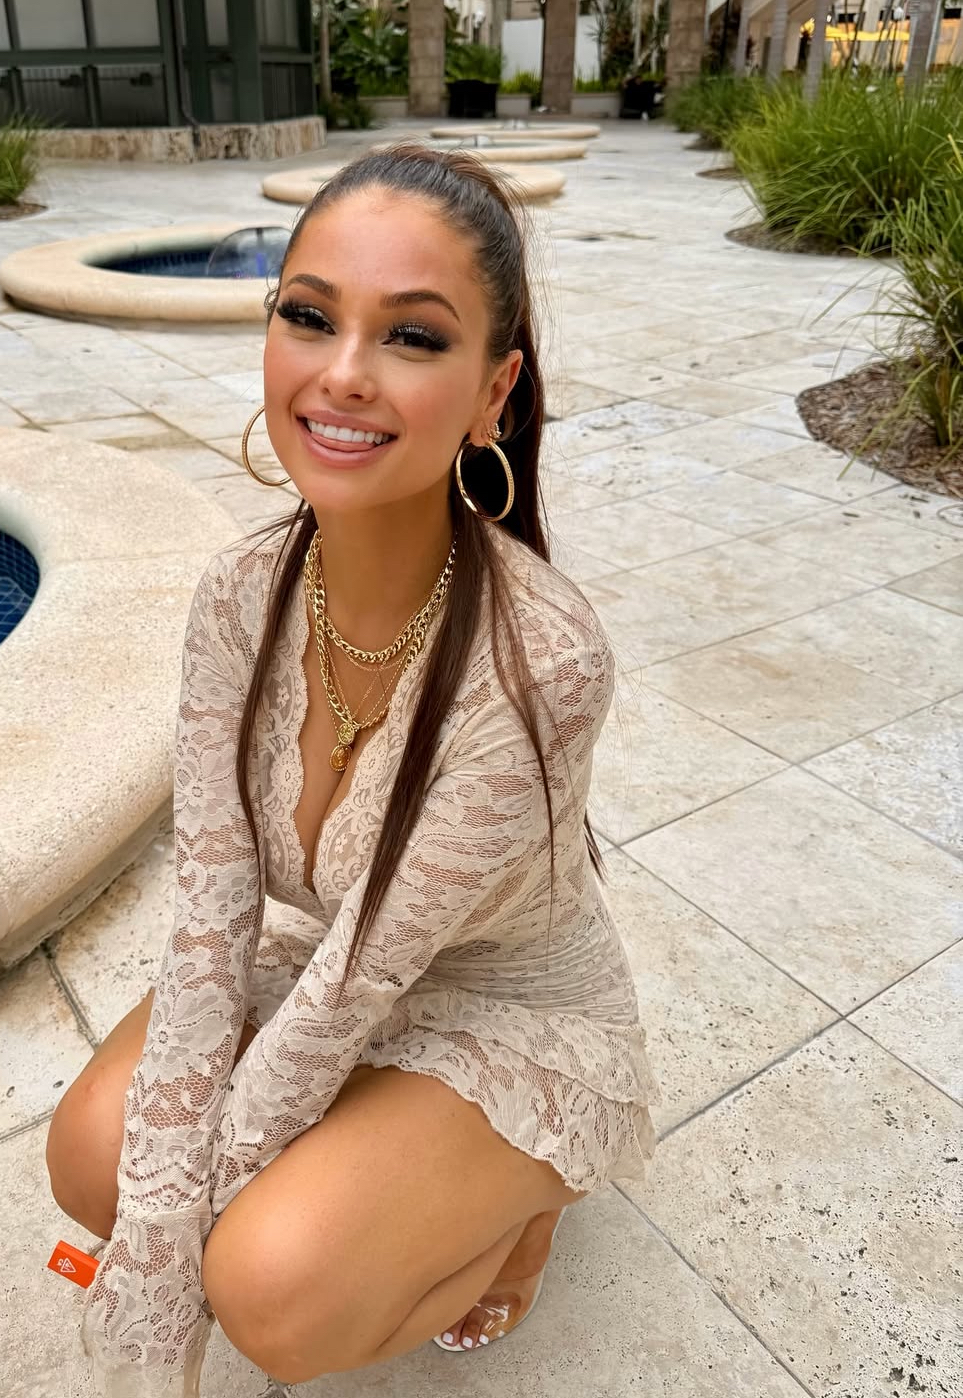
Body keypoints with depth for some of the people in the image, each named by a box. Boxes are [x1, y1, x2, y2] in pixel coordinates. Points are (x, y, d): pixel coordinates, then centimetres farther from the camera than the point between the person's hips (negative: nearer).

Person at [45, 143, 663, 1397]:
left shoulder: (543, 658, -34)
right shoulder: (243, 598, -17)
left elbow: (357, 978, -27)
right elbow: (210, 933, -18)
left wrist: (203, 1199, -13)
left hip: (519, 1018, -4)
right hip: (341, 985, 5)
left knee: (275, 1291, -23)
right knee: (92, 1151, -16)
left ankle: (518, 1198, 9)